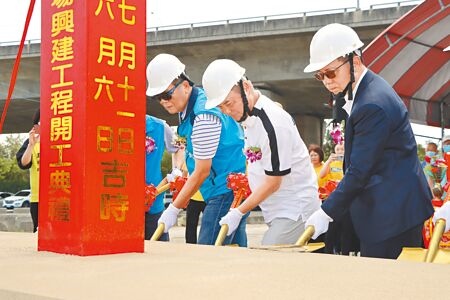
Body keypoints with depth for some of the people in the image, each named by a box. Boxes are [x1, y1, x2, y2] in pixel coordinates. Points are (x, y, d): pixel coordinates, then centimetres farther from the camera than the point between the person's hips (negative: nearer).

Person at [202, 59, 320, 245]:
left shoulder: (272, 124, -22)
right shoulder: (249, 115, 7)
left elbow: (273, 182, -18)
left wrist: (238, 212, -12)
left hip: (294, 210, -9)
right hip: (277, 212, 9)